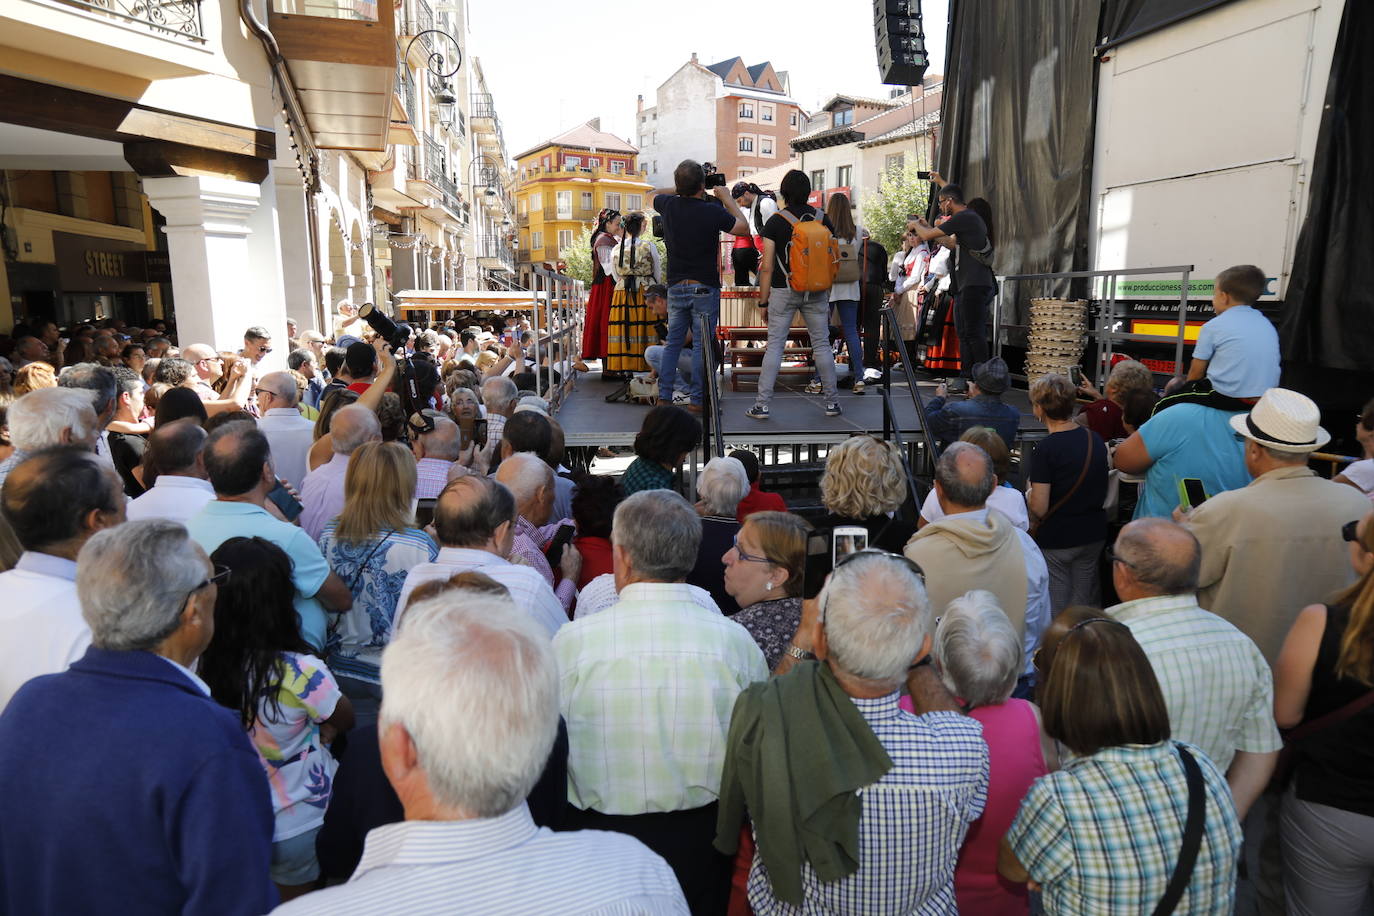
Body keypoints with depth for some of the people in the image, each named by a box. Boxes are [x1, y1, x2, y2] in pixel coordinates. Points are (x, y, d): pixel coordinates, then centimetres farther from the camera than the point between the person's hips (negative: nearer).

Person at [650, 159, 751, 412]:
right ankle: (697, 400, 3)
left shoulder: (668, 205, 0)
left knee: (673, 342, 12)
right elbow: (744, 228, 0)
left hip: (675, 287, 5)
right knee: (703, 345, 2)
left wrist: (681, 189, 17)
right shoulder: (712, 211, -14)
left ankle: (664, 396, 12)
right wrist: (727, 198, 7)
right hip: (704, 287, -4)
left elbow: (654, 194, 24)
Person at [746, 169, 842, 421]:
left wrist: (763, 301, 0)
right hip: (817, 292, 2)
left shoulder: (775, 222, -5)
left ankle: (762, 404, 1)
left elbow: (767, 268, -7)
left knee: (774, 346, 1)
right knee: (822, 345, 9)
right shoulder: (823, 220, 4)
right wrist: (827, 293, 15)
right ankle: (831, 401, 15)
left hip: (784, 291, -2)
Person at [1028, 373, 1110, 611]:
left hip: (1056, 539, -6)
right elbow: (1103, 494, 12)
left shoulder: (1045, 449, -19)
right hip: (1093, 533, 6)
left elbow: (1039, 508, -19)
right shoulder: (1096, 440, 1)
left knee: (1056, 611, 8)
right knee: (1084, 605, 17)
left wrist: (1029, 491, 0)